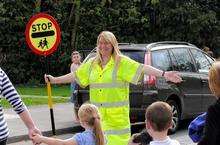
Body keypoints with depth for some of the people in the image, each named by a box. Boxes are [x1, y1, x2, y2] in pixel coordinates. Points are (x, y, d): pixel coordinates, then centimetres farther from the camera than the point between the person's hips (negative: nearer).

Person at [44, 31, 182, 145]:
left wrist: (164, 74, -26)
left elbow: (141, 69, -14)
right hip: (97, 115, 5)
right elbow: (75, 75, 22)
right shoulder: (92, 63, 12)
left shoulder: (122, 62, -4)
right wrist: (55, 80, 26)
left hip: (117, 115, -5)